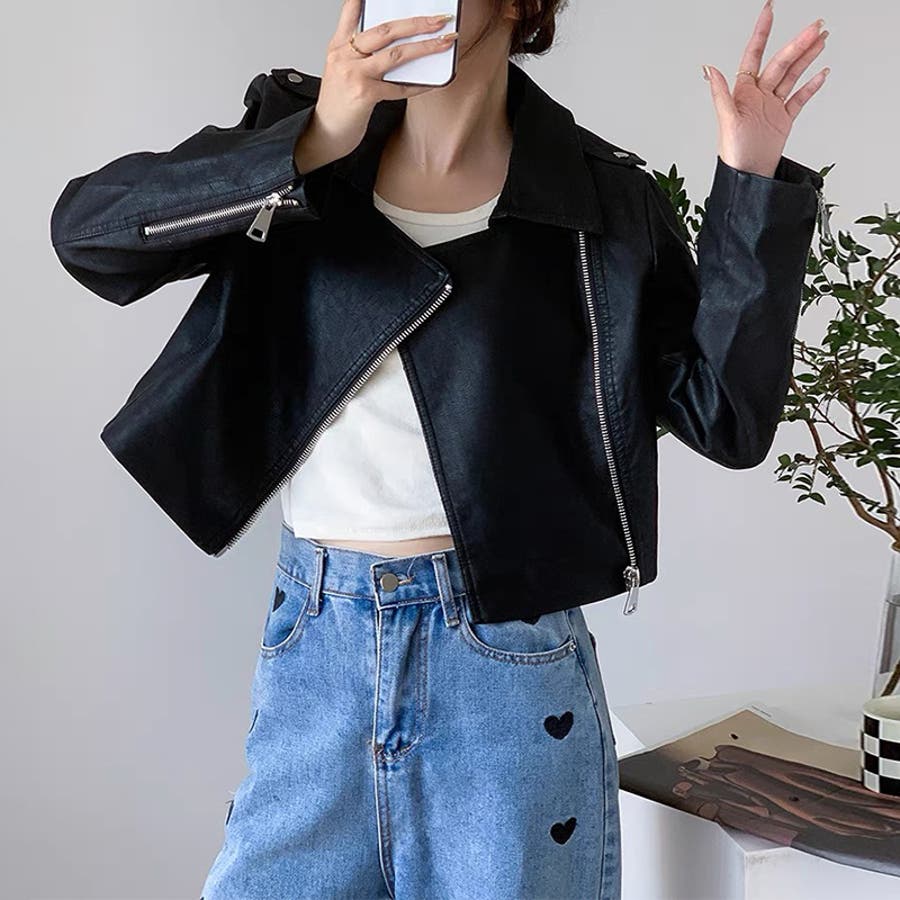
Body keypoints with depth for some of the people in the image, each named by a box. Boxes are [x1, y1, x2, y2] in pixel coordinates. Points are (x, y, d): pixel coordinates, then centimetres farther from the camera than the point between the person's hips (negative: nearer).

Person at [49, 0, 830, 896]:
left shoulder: (599, 196, -3)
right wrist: (309, 149, -23)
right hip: (313, 636, 2)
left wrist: (753, 183, -14)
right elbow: (85, 228, -11)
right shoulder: (296, 126, 1)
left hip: (505, 649, -1)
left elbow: (727, 418, -5)